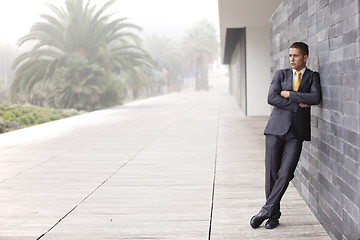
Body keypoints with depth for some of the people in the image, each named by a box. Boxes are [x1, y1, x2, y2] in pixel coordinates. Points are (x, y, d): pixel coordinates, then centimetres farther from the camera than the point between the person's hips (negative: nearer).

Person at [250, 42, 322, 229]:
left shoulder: (313, 77, 10)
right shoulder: (281, 74, 12)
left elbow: (316, 98, -10)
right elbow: (271, 98, -3)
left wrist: (289, 94, -7)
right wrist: (297, 104, -9)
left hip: (296, 132, -1)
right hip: (276, 129, 1)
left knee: (285, 174, -10)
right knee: (271, 173, 1)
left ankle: (266, 211, 0)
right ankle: (274, 215, 13)